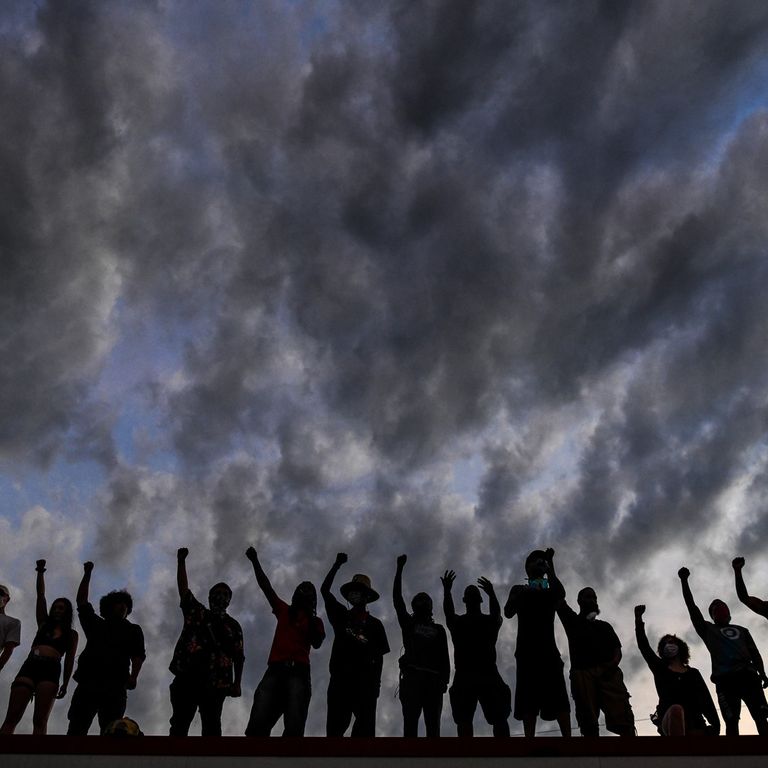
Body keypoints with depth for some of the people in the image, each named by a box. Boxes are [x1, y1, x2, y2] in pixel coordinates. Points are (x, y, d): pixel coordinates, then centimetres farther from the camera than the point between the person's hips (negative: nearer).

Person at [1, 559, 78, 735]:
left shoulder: (71, 634, 17)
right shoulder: (44, 624, 22)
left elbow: (69, 659, 11)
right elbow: (40, 595, 18)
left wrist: (65, 683, 1)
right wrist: (40, 572, 12)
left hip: (50, 671, -2)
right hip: (29, 667, 2)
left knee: (40, 720, -12)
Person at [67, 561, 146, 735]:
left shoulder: (133, 630, 22)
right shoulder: (96, 624, 29)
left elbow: (138, 655, 7)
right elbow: (82, 602, 24)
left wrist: (133, 676, -13)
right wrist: (87, 574, 19)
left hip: (115, 687, -2)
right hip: (88, 682, 2)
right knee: (76, 729, -11)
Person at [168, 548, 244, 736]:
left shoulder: (233, 626, 14)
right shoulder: (195, 612, 17)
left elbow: (238, 657, 9)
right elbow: (183, 589, 7)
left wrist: (237, 683, -2)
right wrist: (181, 561, -3)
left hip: (215, 684, 0)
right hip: (186, 678, 1)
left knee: (211, 729, -2)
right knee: (179, 726, -2)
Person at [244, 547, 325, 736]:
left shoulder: (315, 621, 19)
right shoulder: (284, 611, 24)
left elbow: (316, 644, 2)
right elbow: (265, 586, 19)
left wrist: (310, 618, -7)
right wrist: (255, 561, 12)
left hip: (298, 671, -2)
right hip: (276, 669, 2)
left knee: (294, 728, -14)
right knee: (258, 724, -13)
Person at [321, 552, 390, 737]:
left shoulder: (375, 624, 13)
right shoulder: (341, 615, 16)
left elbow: (379, 656, 10)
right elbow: (324, 590, 10)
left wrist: (376, 682, -1)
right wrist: (337, 564, 6)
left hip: (365, 681, -1)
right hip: (340, 678, 1)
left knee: (365, 728, -8)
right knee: (335, 726, -6)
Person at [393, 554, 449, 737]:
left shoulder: (439, 630, 20)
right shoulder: (408, 624, 16)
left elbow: (444, 657, 13)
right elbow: (397, 599, 7)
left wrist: (445, 680, -2)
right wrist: (399, 568, 3)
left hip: (434, 681, 1)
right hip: (411, 678, -1)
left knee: (433, 725, -3)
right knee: (410, 723, -8)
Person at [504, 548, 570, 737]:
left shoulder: (551, 592, 15)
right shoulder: (519, 590, 13)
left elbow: (561, 594, -10)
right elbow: (508, 613, -3)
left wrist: (550, 565, -13)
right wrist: (522, 592, -17)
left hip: (548, 650, 1)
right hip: (527, 652, -1)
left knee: (559, 698, -8)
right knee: (528, 701, -6)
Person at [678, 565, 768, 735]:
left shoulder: (742, 630, 29)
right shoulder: (708, 629, 23)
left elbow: (754, 653, 20)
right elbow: (691, 607, 17)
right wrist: (684, 581, 13)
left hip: (748, 675, 2)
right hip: (725, 679, -2)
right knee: (731, 722, -10)